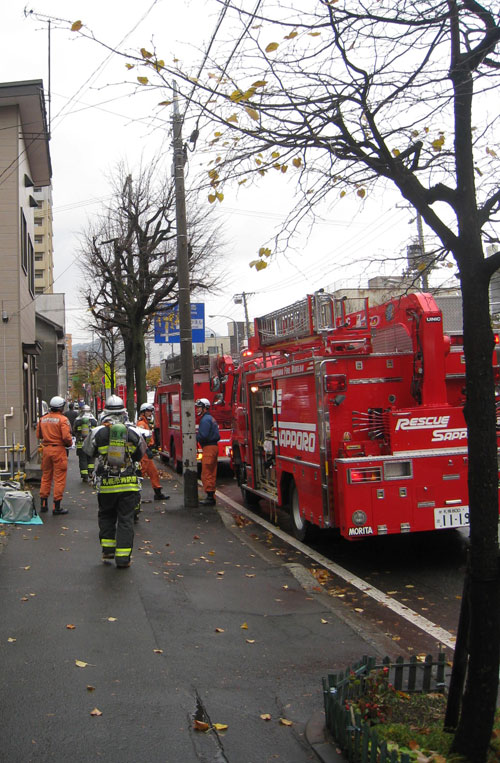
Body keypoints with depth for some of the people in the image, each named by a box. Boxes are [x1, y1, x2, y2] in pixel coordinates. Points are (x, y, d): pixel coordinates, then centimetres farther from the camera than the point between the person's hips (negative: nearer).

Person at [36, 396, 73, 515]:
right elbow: (66, 436, -18)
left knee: (45, 477, 16)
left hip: (46, 449, 6)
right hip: (58, 449, -6)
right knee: (59, 478, 0)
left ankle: (43, 504, 21)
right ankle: (57, 507, 1)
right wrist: (70, 443, 0)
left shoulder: (43, 419, 6)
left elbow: (38, 435, 12)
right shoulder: (62, 419, -13)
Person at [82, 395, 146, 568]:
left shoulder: (98, 432, -6)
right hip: (129, 483, 0)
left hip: (106, 484, 0)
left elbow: (88, 451, 10)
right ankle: (123, 557, 5)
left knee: (106, 516, 20)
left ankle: (107, 550, 20)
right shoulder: (133, 432, -2)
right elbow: (140, 454, 12)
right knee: (125, 520, 5)